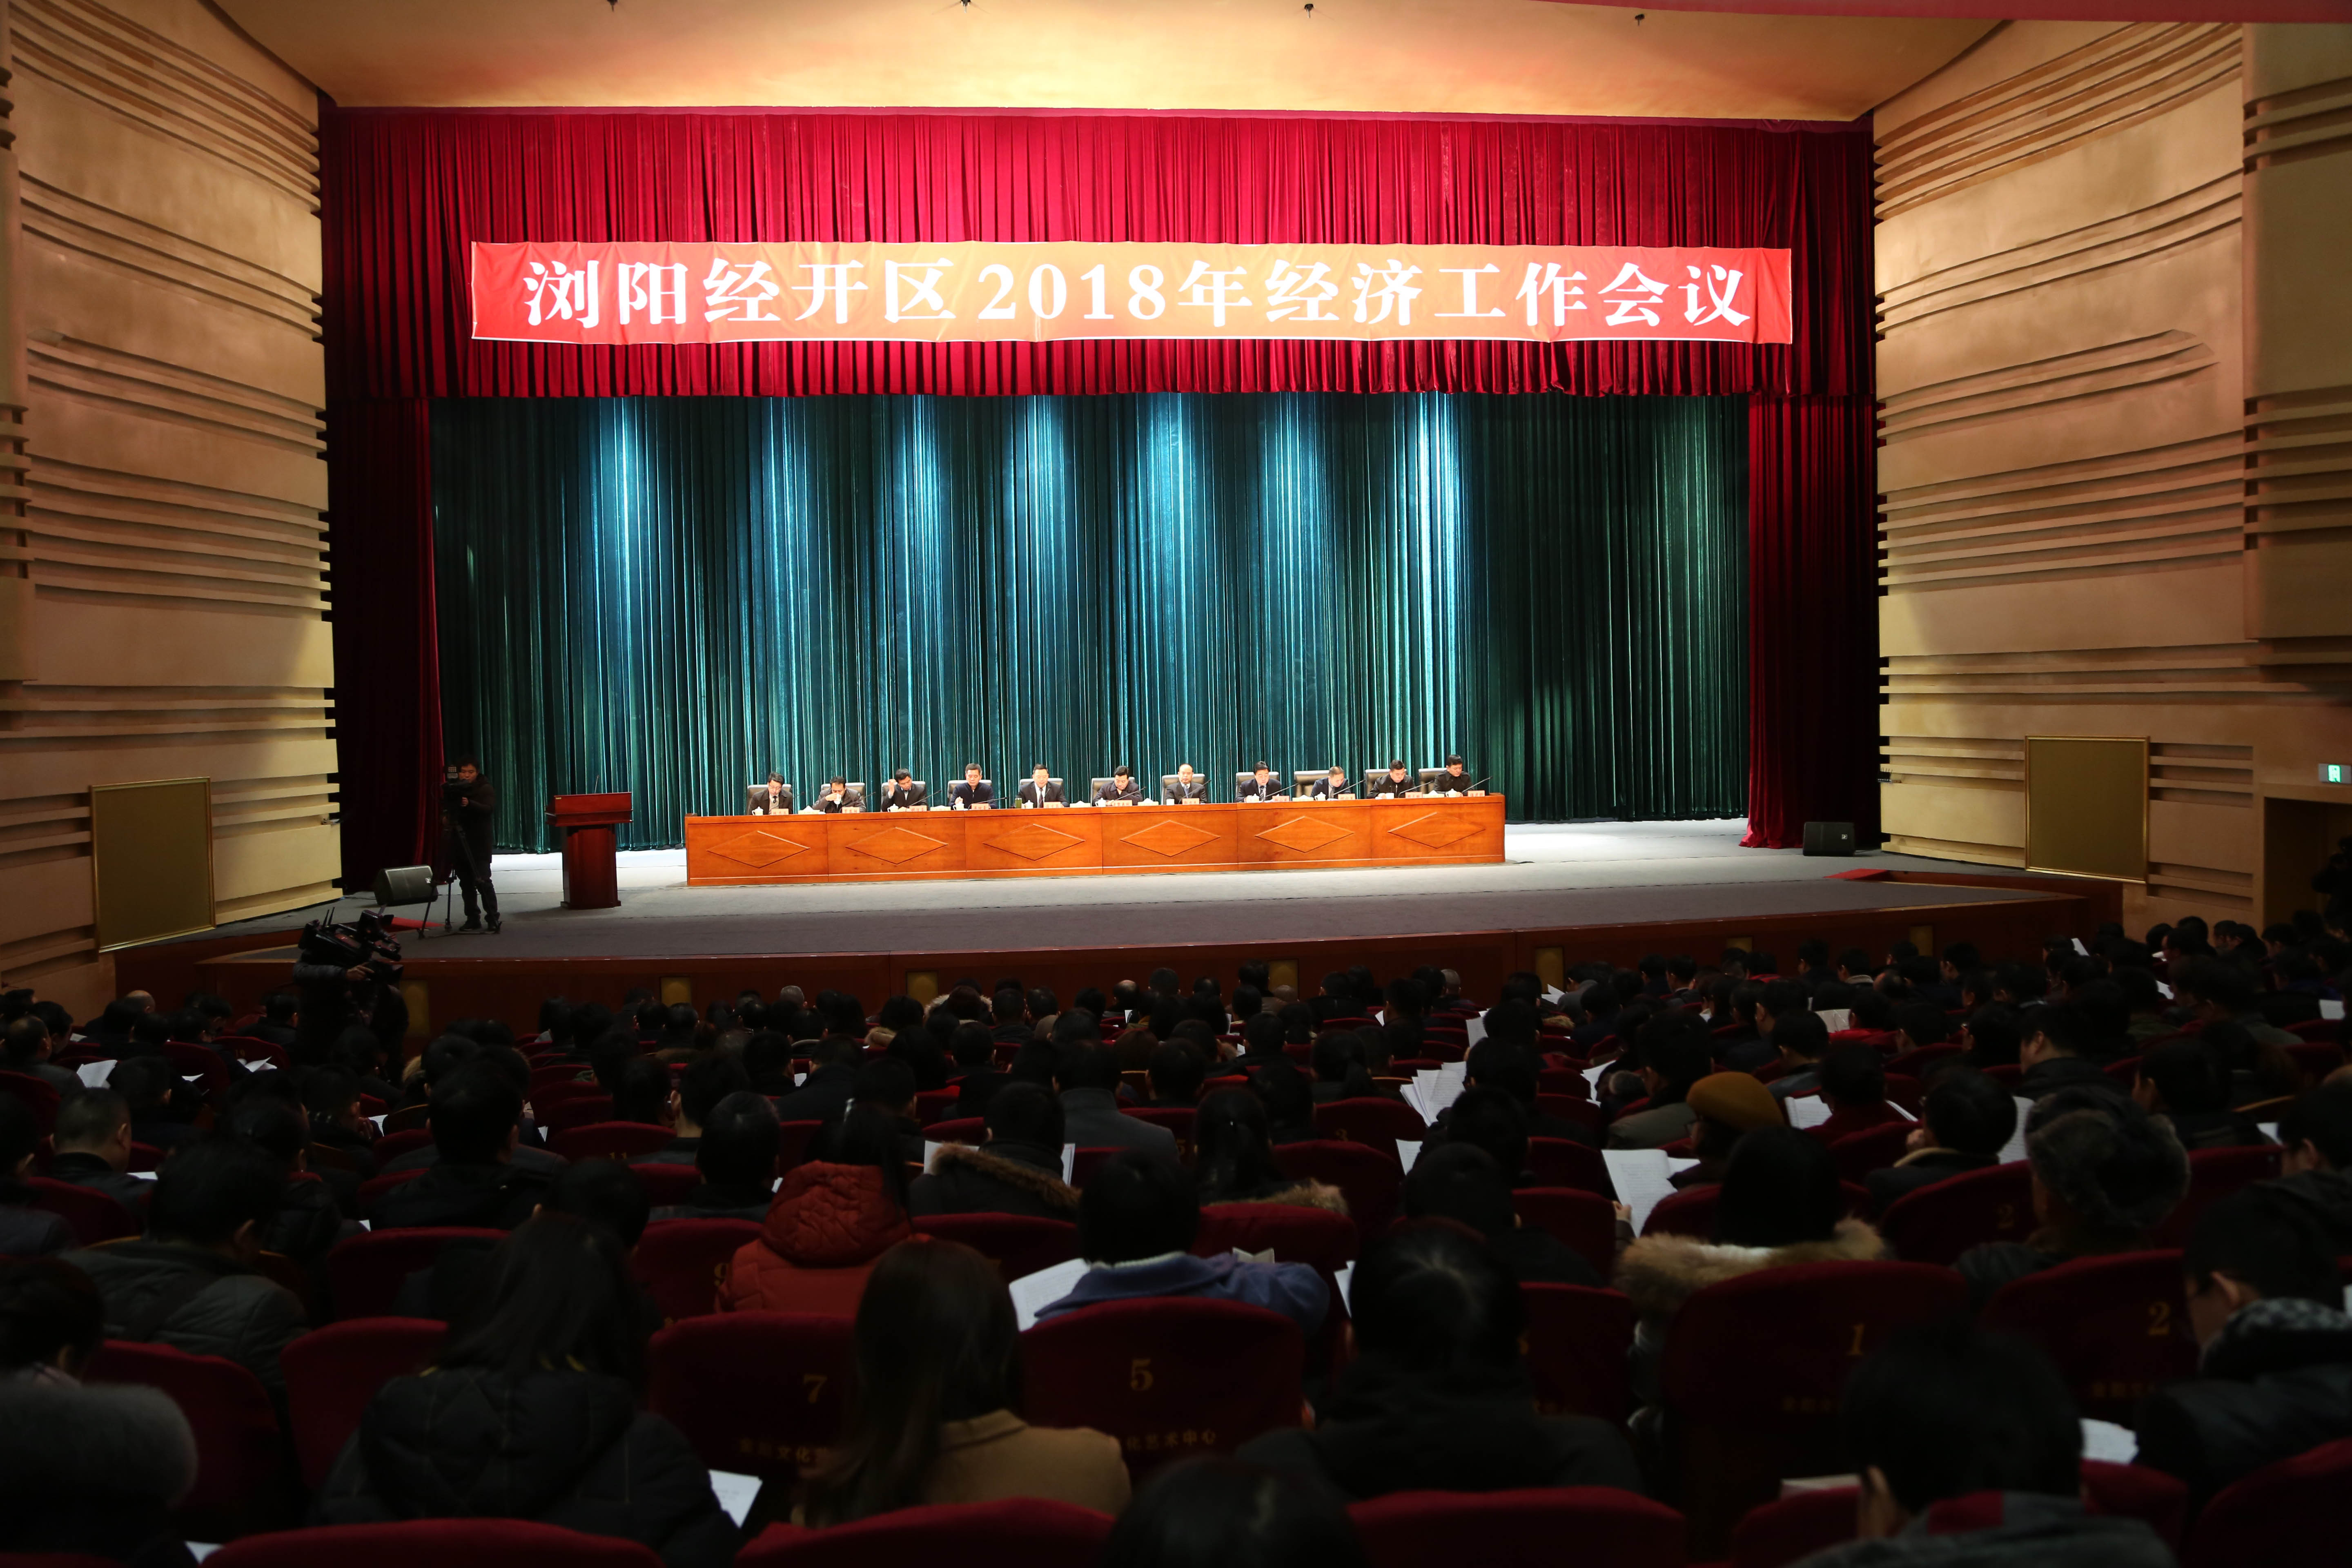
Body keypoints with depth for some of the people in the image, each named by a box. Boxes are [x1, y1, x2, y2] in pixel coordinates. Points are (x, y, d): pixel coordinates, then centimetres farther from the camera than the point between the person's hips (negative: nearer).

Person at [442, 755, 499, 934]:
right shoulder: (453, 788, 10)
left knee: (483, 882, -10)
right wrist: (445, 817, -6)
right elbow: (446, 809, 17)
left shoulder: (486, 788, -4)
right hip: (459, 841, 5)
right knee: (466, 883, 5)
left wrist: (470, 804, -34)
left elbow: (490, 809, -18)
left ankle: (493, 920, -7)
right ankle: (473, 919, 11)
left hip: (479, 843, -5)